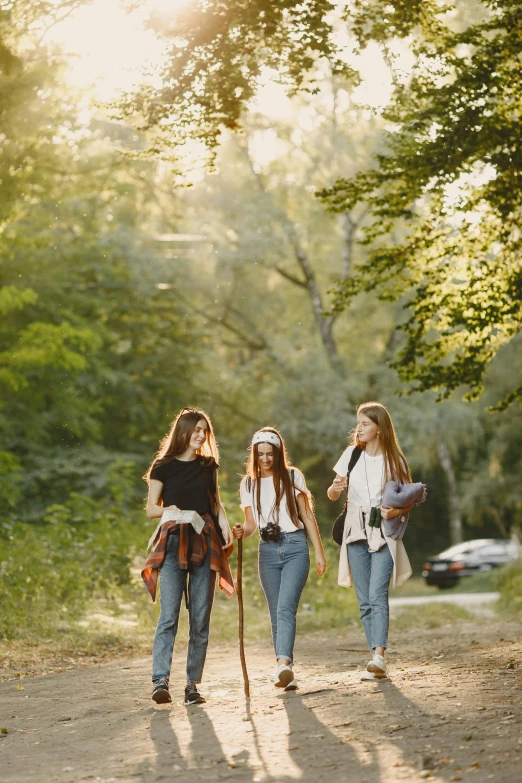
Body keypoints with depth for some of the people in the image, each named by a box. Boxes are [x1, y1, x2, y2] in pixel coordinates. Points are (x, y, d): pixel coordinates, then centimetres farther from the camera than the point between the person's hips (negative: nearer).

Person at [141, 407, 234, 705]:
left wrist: (224, 522, 3)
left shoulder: (208, 465, 14)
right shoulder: (163, 467, 3)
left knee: (201, 617, 0)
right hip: (173, 543, -3)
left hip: (205, 543, 4)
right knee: (169, 614, -14)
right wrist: (171, 509, -16)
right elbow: (151, 509, 5)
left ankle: (193, 684, 4)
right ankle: (161, 681, -20)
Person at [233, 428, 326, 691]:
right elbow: (252, 522, 14)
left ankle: (283, 664, -33)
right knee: (276, 613, 2)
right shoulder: (248, 484, 12)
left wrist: (319, 552, 3)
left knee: (286, 607, -19)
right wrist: (241, 531, -10)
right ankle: (286, 673, 5)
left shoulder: (293, 477, 5)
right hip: (268, 550, 3)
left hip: (295, 546, -3)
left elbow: (307, 516, 7)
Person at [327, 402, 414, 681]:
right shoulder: (352, 454, 7)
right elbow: (332, 494, 9)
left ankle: (379, 656, -27)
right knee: (364, 601, 3)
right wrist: (335, 489, -15)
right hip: (356, 532, 3)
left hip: (384, 533, -3)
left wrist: (397, 511, -17)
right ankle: (377, 660, 7)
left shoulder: (394, 459, 0)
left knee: (377, 594, -19)